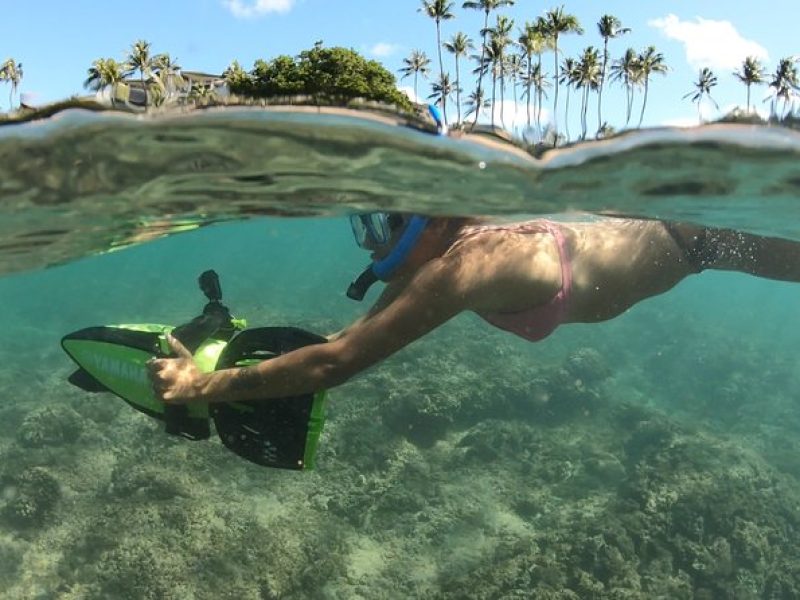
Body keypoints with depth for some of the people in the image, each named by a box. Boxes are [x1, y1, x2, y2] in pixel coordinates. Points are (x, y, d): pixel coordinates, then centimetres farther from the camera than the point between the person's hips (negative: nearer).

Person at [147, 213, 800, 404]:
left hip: (686, 235, -5)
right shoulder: (446, 253, -18)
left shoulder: (464, 265, -44)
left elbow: (337, 362, -46)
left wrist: (209, 385, -42)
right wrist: (230, 371, -14)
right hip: (630, 220, 6)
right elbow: (356, 336, -10)